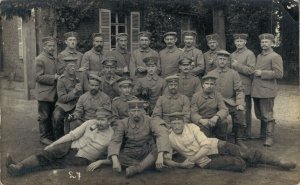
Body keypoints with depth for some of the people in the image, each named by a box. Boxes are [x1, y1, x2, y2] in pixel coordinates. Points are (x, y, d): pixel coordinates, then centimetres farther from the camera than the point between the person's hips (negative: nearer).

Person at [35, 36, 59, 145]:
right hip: (44, 94, -7)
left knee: (51, 116, 15)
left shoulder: (54, 59, 13)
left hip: (53, 94, 8)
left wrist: (58, 76, 5)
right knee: (44, 116, 1)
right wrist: (54, 77, -19)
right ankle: (43, 137, 12)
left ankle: (50, 135, 26)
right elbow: (38, 77, -16)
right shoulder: (39, 59, -11)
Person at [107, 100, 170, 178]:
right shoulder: (123, 123, -10)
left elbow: (162, 134, -31)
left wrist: (160, 156, -45)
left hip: (147, 155, -1)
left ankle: (136, 168, -32)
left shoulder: (150, 121, -15)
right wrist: (115, 161, -35)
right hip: (130, 156, 1)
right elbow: (115, 142, -18)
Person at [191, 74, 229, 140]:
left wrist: (216, 117, -31)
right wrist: (201, 120, -30)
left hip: (214, 121, 2)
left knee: (223, 122, -28)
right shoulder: (196, 96, 1)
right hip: (202, 122, -2)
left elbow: (224, 110, -7)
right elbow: (193, 113, -6)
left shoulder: (218, 95, 5)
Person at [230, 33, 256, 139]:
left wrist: (237, 65, -16)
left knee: (245, 110, 0)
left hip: (244, 87, -6)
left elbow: (251, 70, -14)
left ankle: (247, 133, 9)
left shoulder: (249, 54, -4)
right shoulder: (232, 55, 16)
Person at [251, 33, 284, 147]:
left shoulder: (275, 57, -6)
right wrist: (255, 73, 13)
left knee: (267, 115, -3)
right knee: (259, 115, 16)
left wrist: (262, 73, -16)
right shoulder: (259, 56, 18)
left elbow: (279, 74, -15)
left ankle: (269, 137, 4)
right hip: (256, 91, 8)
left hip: (267, 91, -8)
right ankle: (262, 134, 31)